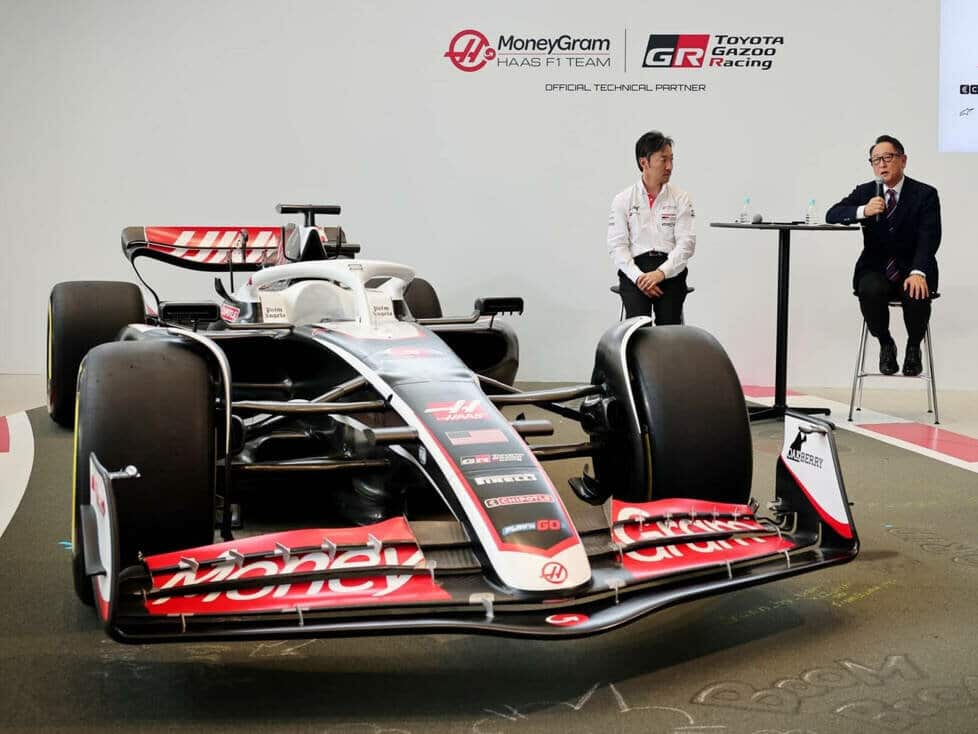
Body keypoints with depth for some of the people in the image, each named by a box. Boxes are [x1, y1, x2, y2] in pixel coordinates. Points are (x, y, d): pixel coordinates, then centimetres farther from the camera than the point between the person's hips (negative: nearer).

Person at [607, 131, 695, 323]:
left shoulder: (681, 198, 7)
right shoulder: (623, 200, 6)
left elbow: (686, 242, -1)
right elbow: (617, 245, 1)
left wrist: (661, 273, -16)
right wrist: (638, 277, -14)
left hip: (670, 269, 0)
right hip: (634, 269, 0)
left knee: (669, 321, -24)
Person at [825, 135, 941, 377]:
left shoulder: (925, 194, -2)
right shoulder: (864, 192, 6)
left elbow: (929, 238, -14)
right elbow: (832, 215, -6)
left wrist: (918, 273, -31)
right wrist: (863, 211, -26)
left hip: (912, 271, -1)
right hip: (875, 270, 1)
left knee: (916, 294, -34)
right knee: (870, 291, -33)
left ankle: (913, 347, -3)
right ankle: (886, 344, -5)